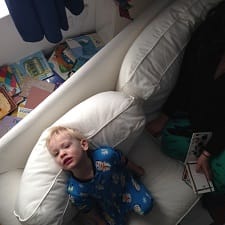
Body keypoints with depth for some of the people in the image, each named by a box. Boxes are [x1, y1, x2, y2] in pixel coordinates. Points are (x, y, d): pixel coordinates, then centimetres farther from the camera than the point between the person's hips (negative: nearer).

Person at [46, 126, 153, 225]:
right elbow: (89, 211, -13)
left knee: (145, 207, -3)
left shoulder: (106, 155, -38)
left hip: (126, 184, 0)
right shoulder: (75, 192, -35)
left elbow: (124, 162, -14)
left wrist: (137, 170, 6)